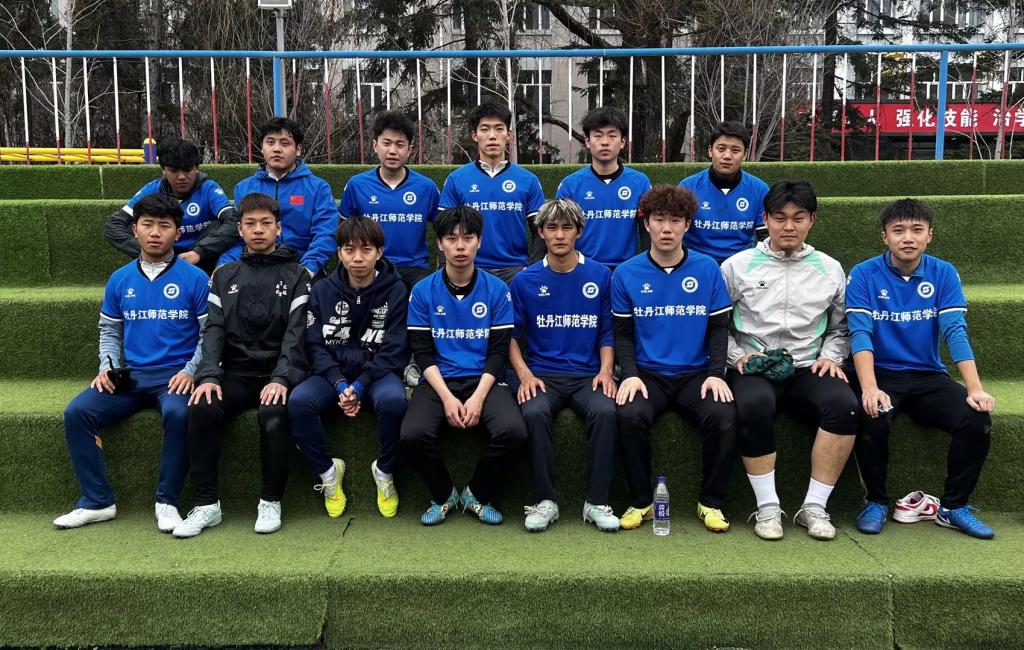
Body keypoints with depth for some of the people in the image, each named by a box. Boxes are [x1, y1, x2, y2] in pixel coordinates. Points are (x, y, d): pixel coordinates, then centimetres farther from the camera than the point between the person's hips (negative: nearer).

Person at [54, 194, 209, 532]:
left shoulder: (194, 278, -1)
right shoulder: (119, 280, 11)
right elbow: (109, 331, 19)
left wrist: (189, 371, -13)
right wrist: (107, 367, 2)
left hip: (175, 376, -4)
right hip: (129, 377, 4)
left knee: (178, 413, -36)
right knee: (77, 412, -18)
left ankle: (167, 501, -18)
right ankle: (97, 502, -8)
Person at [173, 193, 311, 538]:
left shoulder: (295, 275, 7)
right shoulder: (224, 276, 16)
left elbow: (296, 332, -5)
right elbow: (214, 329, 6)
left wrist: (281, 378, -21)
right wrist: (208, 375, -12)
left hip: (277, 375, -3)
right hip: (236, 374, 3)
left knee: (273, 413, -34)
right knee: (201, 409, -26)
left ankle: (271, 502, -15)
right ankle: (206, 504, -16)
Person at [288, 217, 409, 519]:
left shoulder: (396, 290, -4)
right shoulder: (323, 290, 4)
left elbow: (394, 351, -8)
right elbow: (315, 345, 0)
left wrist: (360, 385, -19)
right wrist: (339, 383, -16)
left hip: (377, 371, -2)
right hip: (333, 372, 2)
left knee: (393, 400, -36)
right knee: (299, 401, -29)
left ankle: (384, 472, -8)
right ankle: (327, 472, -5)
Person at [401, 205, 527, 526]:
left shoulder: (497, 290, 2)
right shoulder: (423, 291, 2)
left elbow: (498, 350, 0)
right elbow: (423, 352, 0)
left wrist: (478, 397, -15)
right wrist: (447, 397, -14)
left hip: (483, 379, 0)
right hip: (438, 380, 0)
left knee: (513, 430, -28)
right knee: (412, 435, -28)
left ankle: (477, 495, 1)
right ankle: (443, 495, 4)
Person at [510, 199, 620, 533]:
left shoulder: (600, 275, 8)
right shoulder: (525, 280, 7)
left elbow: (607, 333, 12)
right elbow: (512, 336, 10)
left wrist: (605, 371, -5)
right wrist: (525, 374, -6)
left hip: (588, 374, 0)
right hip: (542, 374, 0)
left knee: (604, 411, -32)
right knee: (534, 413, -32)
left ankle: (597, 502, -20)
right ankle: (545, 501, -20)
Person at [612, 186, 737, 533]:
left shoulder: (707, 269, 4)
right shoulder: (626, 274, 4)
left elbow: (718, 328, 6)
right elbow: (623, 334, 6)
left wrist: (716, 373, -9)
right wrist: (630, 374, -11)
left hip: (696, 373, 1)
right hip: (647, 373, 0)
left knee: (724, 417, -28)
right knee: (630, 416, -30)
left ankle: (711, 501, -5)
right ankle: (641, 501, -9)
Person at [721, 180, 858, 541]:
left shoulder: (829, 270, 14)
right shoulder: (737, 266, 7)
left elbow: (841, 328, 20)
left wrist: (830, 356, 2)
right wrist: (738, 356, -7)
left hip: (808, 367, 2)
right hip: (753, 368, -2)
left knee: (844, 403, -30)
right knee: (753, 405, -37)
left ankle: (814, 507, -19)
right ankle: (767, 507, -22)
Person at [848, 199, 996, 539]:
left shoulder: (943, 274, 1)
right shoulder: (863, 274, -6)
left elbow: (955, 331, -8)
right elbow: (860, 333, -15)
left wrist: (975, 389, -21)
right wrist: (870, 388, -30)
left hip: (929, 376, 3)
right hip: (880, 373, -2)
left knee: (977, 418, -22)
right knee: (871, 420, -32)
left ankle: (954, 506, -1)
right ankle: (876, 501, -6)